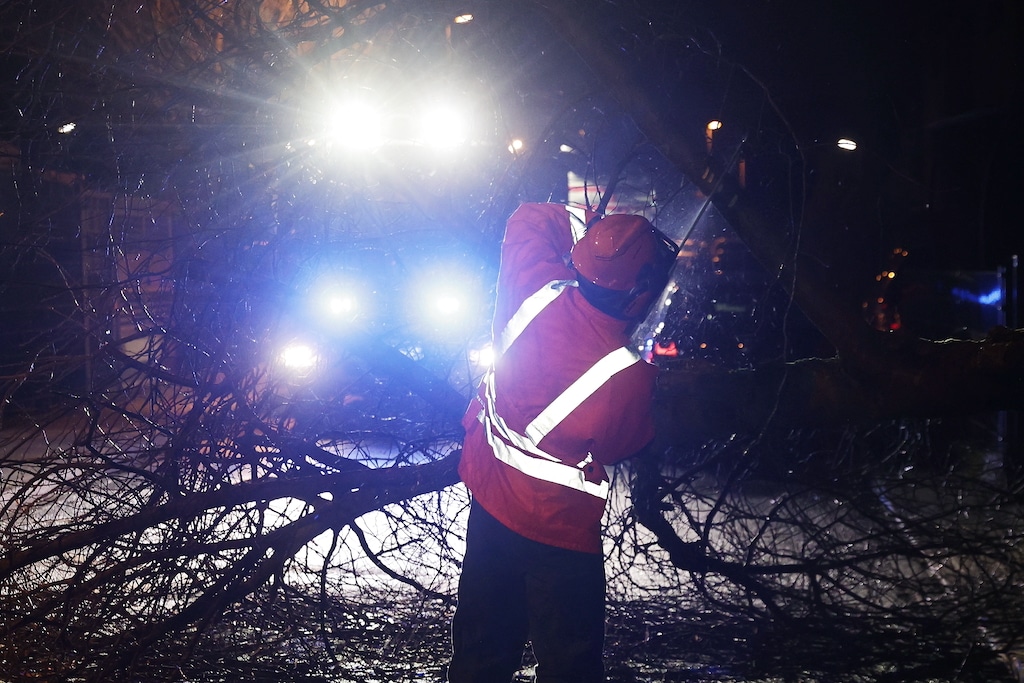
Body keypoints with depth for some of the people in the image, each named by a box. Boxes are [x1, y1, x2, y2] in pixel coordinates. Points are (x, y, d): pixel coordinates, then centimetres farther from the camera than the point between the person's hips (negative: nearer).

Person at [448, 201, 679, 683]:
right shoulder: (630, 376, -28)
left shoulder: (537, 293, -18)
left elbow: (531, 218, 2)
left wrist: (595, 227, 0)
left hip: (487, 496, 6)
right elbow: (621, 445, -8)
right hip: (558, 531, -6)